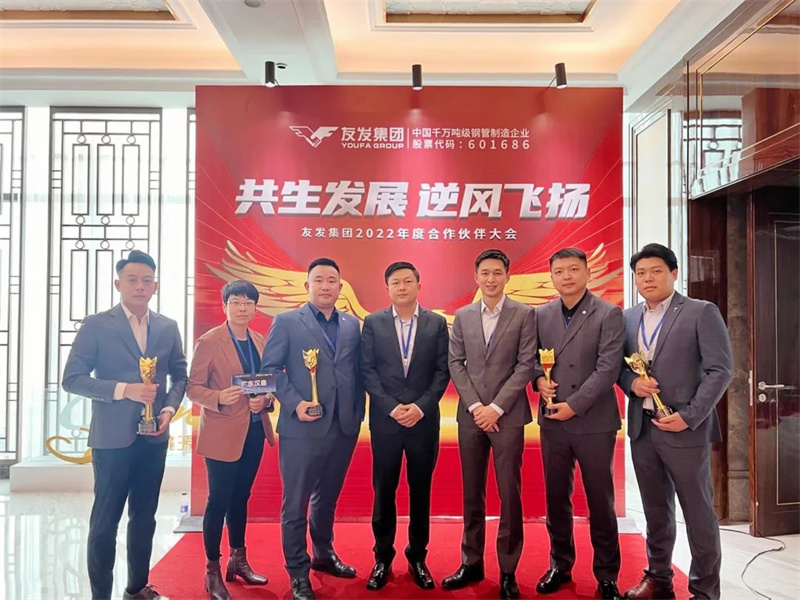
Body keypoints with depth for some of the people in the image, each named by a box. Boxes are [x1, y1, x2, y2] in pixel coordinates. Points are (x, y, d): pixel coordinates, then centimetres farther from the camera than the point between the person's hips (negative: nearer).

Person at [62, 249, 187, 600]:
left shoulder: (168, 328, 6)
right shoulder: (96, 325, -5)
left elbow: (180, 375, 13)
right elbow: (72, 379, -9)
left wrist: (170, 407, -5)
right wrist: (123, 389, -20)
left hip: (154, 436, 4)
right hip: (112, 437, -4)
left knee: (144, 516, 15)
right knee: (105, 519, 5)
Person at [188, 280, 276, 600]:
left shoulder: (260, 341, 7)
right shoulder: (209, 341, -10)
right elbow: (193, 388, -10)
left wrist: (265, 400, -9)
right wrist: (219, 398, -28)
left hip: (254, 431, 6)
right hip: (222, 433, -5)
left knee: (241, 497, 17)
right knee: (219, 500, 3)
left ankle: (238, 560, 32)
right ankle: (212, 570, 19)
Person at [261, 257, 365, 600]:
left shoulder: (352, 325, 10)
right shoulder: (286, 322, -2)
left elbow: (358, 372, 12)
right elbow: (270, 368, -5)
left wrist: (358, 413, 5)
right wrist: (294, 403, -16)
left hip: (344, 427, 4)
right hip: (302, 427, -4)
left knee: (328, 497, 20)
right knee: (296, 503, 5)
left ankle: (324, 555, 39)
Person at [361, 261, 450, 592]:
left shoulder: (437, 323, 3)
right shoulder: (373, 323, 2)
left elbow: (442, 370, 0)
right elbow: (367, 370, -1)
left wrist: (421, 406, -11)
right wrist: (391, 406, -12)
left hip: (424, 419, 1)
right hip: (385, 420, 0)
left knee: (420, 490, 10)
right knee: (384, 490, 7)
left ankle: (417, 557, 25)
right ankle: (383, 558, 22)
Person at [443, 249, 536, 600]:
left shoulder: (525, 315, -1)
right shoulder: (462, 317, 8)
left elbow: (525, 365, -6)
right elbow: (456, 364, 5)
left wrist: (496, 408, -12)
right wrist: (475, 406, -7)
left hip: (508, 416, -3)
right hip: (470, 415, 3)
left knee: (509, 494, 2)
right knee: (472, 493, 10)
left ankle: (508, 570, 16)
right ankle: (471, 563, 23)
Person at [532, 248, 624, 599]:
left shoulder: (609, 314, -5)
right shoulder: (541, 315, 8)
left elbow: (608, 368, -12)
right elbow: (531, 356, 14)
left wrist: (574, 405, -16)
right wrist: (539, 378, -8)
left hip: (593, 422, -3)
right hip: (552, 422, 4)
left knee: (600, 501, 7)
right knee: (556, 499, 13)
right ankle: (560, 566, 29)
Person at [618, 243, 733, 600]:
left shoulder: (701, 313, -6)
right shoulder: (628, 318, 10)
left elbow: (721, 370, -10)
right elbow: (618, 366, 14)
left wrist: (689, 416, -17)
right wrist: (631, 382, -8)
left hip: (685, 429, -5)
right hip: (641, 429, 5)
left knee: (698, 513, 6)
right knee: (656, 511, 16)